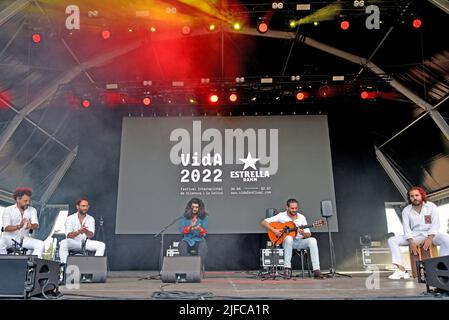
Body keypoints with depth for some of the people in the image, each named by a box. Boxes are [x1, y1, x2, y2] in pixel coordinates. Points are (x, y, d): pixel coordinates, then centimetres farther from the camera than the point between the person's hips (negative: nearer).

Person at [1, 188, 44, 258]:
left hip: (24, 239, 3)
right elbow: (6, 228, -17)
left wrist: (31, 226, -37)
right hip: (10, 238, -2)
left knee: (40, 244, -22)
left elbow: (36, 225, -12)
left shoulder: (32, 210, 3)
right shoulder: (8, 210, -5)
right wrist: (19, 226, -38)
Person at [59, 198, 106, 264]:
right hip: (73, 243, -2)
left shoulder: (91, 219, 2)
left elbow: (91, 235, -9)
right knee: (63, 243, -34)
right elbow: (68, 235, -14)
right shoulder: (70, 218, -5)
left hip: (86, 243, 3)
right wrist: (78, 232, -34)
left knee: (102, 245, -20)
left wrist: (86, 231, -33)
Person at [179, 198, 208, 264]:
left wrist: (199, 229, -26)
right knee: (182, 245, -33)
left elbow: (204, 233, -2)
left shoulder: (204, 217, 5)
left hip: (199, 240, -1)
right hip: (187, 240, 1)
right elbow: (182, 230, -1)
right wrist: (190, 227, -20)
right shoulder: (185, 217, 8)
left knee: (203, 246, -35)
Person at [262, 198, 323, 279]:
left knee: (312, 240, -26)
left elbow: (309, 234, 3)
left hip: (299, 242, 3)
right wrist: (274, 230, -21)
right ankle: (287, 268, -32)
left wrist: (303, 233, -20)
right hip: (287, 241, -3)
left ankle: (316, 270, -28)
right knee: (289, 238, -38)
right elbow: (264, 222, -8)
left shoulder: (301, 217, 5)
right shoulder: (281, 216, -3)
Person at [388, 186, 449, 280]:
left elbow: (435, 225, -10)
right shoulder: (406, 210, -1)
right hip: (414, 237, 2)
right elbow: (406, 228, -6)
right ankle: (401, 269, -28)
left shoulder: (431, 206, -5)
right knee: (392, 240, -18)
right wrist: (411, 242, -21)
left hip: (430, 235, -2)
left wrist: (429, 239, -24)